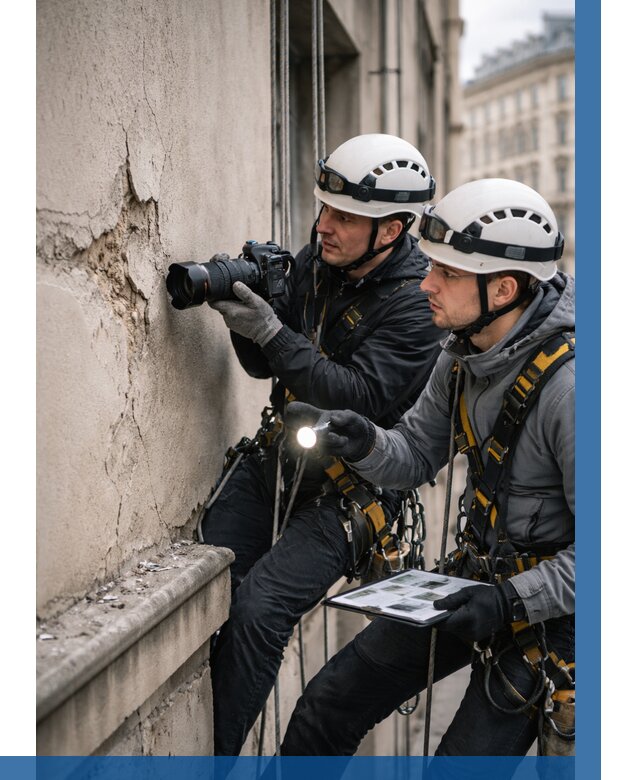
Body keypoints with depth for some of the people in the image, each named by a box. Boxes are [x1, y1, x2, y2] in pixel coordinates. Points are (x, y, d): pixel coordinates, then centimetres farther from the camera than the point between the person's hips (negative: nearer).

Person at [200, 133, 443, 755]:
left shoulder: (415, 303, -16)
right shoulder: (314, 262, 5)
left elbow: (358, 399, -26)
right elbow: (264, 365, 8)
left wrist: (270, 331, -30)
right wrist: (241, 303, -12)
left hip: (350, 486, -6)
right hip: (279, 457, 6)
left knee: (258, 608, -21)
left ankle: (216, 757, -5)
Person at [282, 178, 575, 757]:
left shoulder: (568, 386, -28)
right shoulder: (464, 354, -2)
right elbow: (416, 459, 4)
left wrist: (513, 601, -29)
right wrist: (364, 443, -16)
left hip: (545, 608, -7)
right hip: (473, 579, 8)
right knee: (323, 712, 8)